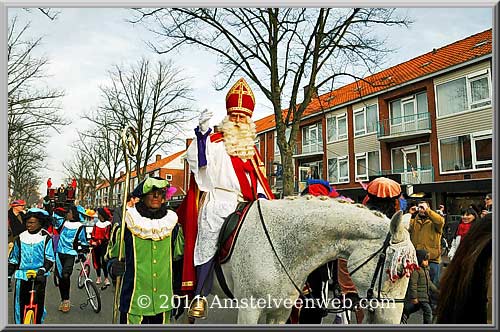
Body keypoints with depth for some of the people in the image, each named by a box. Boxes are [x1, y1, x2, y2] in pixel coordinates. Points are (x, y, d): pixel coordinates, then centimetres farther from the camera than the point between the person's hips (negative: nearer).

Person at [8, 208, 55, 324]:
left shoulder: (46, 238, -2)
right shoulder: (20, 238, 7)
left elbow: (49, 258, -5)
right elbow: (13, 259, 17)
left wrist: (43, 270, -19)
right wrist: (8, 273, 12)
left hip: (39, 275, -3)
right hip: (22, 275, 3)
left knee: (38, 303, -2)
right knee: (20, 305, 4)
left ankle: (38, 323, 13)